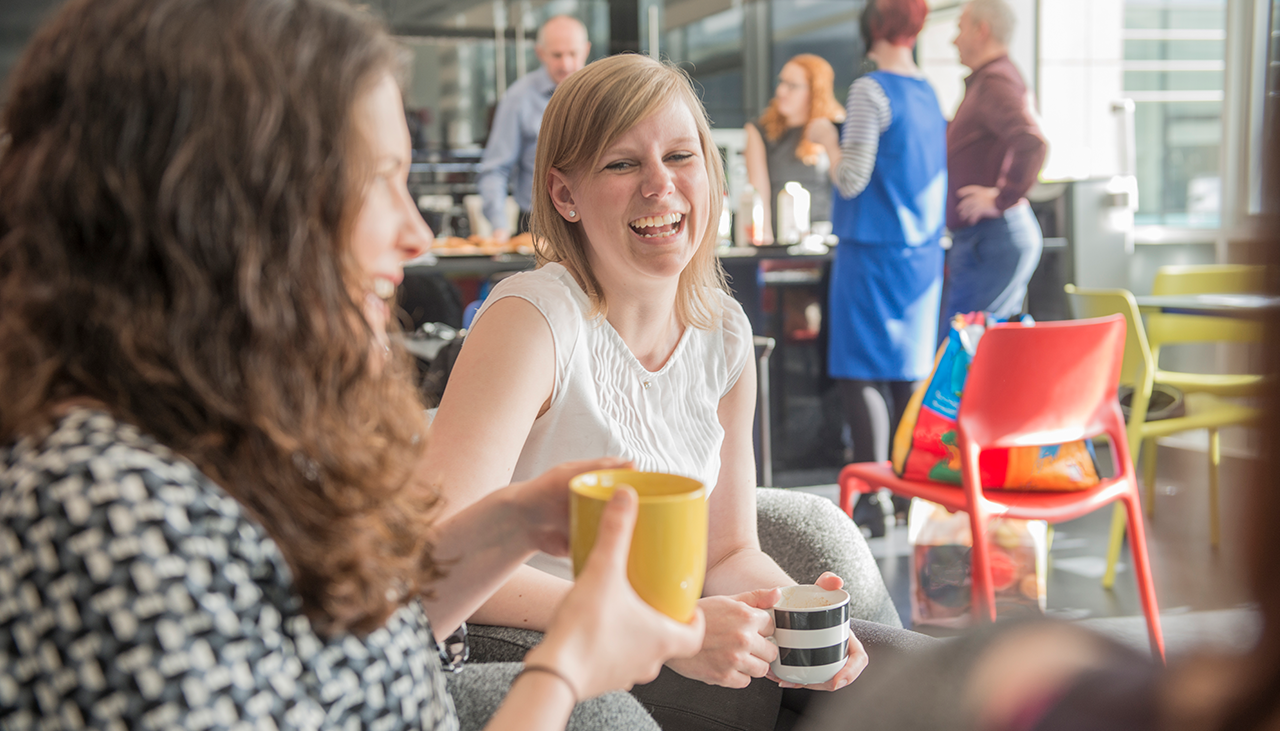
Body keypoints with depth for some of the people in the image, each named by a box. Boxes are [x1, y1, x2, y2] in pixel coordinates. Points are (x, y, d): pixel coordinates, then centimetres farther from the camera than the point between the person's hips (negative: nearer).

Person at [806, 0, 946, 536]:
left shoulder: (870, 91, -13)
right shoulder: (929, 94, 11)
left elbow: (851, 179, -14)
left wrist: (826, 139, 3)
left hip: (872, 249, -7)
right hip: (923, 251, 8)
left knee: (860, 374, -4)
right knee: (909, 371, 11)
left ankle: (870, 500, -5)